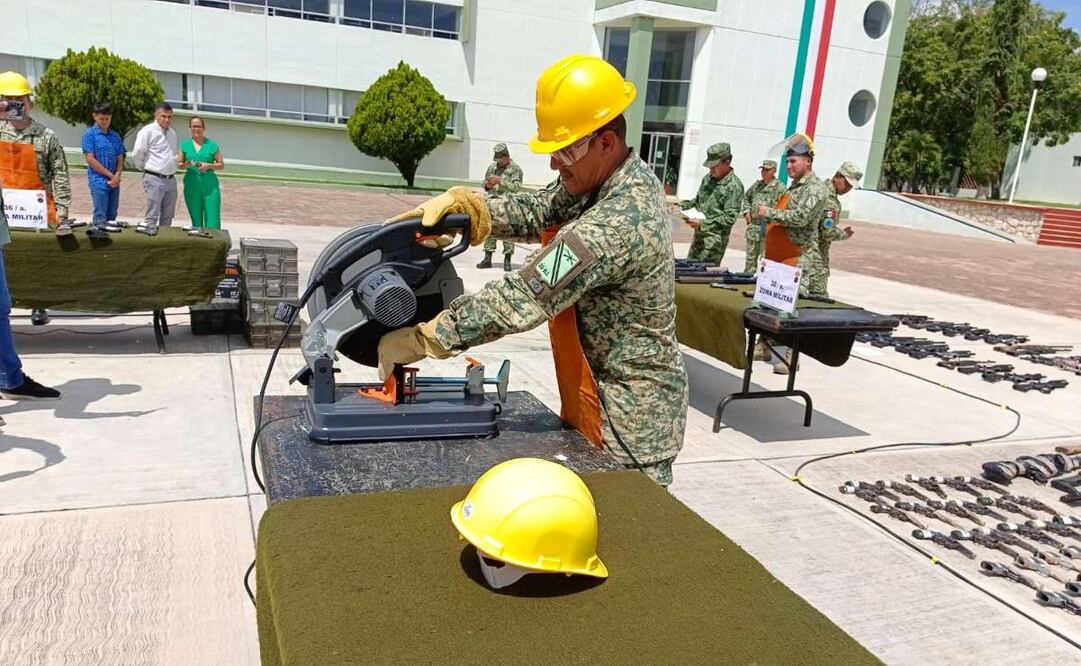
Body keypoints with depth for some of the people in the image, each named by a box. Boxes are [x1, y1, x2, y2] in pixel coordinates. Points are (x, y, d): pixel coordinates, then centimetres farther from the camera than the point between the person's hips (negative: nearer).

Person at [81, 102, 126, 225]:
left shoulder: (115, 136, 13)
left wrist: (117, 176, -8)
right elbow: (90, 159, -8)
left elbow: (120, 159, 10)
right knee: (100, 217, -8)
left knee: (112, 217, 8)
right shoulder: (90, 134, -2)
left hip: (114, 182, 5)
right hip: (98, 181, -5)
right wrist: (111, 175, -10)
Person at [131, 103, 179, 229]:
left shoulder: (172, 133, 14)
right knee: (152, 217, -4)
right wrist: (145, 167, 3)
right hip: (154, 179, -7)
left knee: (167, 218, 12)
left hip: (171, 179, 7)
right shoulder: (148, 131, -9)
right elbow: (137, 154, -11)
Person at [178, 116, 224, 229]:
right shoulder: (185, 145, 11)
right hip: (192, 187, 2)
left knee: (212, 222, -8)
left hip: (210, 187, -2)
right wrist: (186, 165, -9)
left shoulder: (212, 145, 6)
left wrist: (209, 165, -10)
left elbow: (221, 164, 8)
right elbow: (178, 164, 13)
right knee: (196, 221, 5)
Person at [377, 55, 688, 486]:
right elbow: (539, 211, 1)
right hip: (603, 393, 9)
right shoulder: (628, 177, 1)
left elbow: (521, 299, -31)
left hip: (628, 416, -9)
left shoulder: (617, 223, -30)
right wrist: (463, 203, -16)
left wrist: (420, 339, -24)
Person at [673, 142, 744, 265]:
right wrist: (682, 207, 3)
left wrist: (703, 224, -25)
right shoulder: (708, 178, 8)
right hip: (699, 234, 8)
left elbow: (729, 218, -19)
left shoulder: (734, 186, -15)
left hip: (715, 238, -8)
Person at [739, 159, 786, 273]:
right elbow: (746, 198, 27)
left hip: (767, 229, -6)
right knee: (750, 256, 15)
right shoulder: (757, 184, 13)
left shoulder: (779, 187, -7)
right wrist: (746, 211, 13)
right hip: (753, 225, 7)